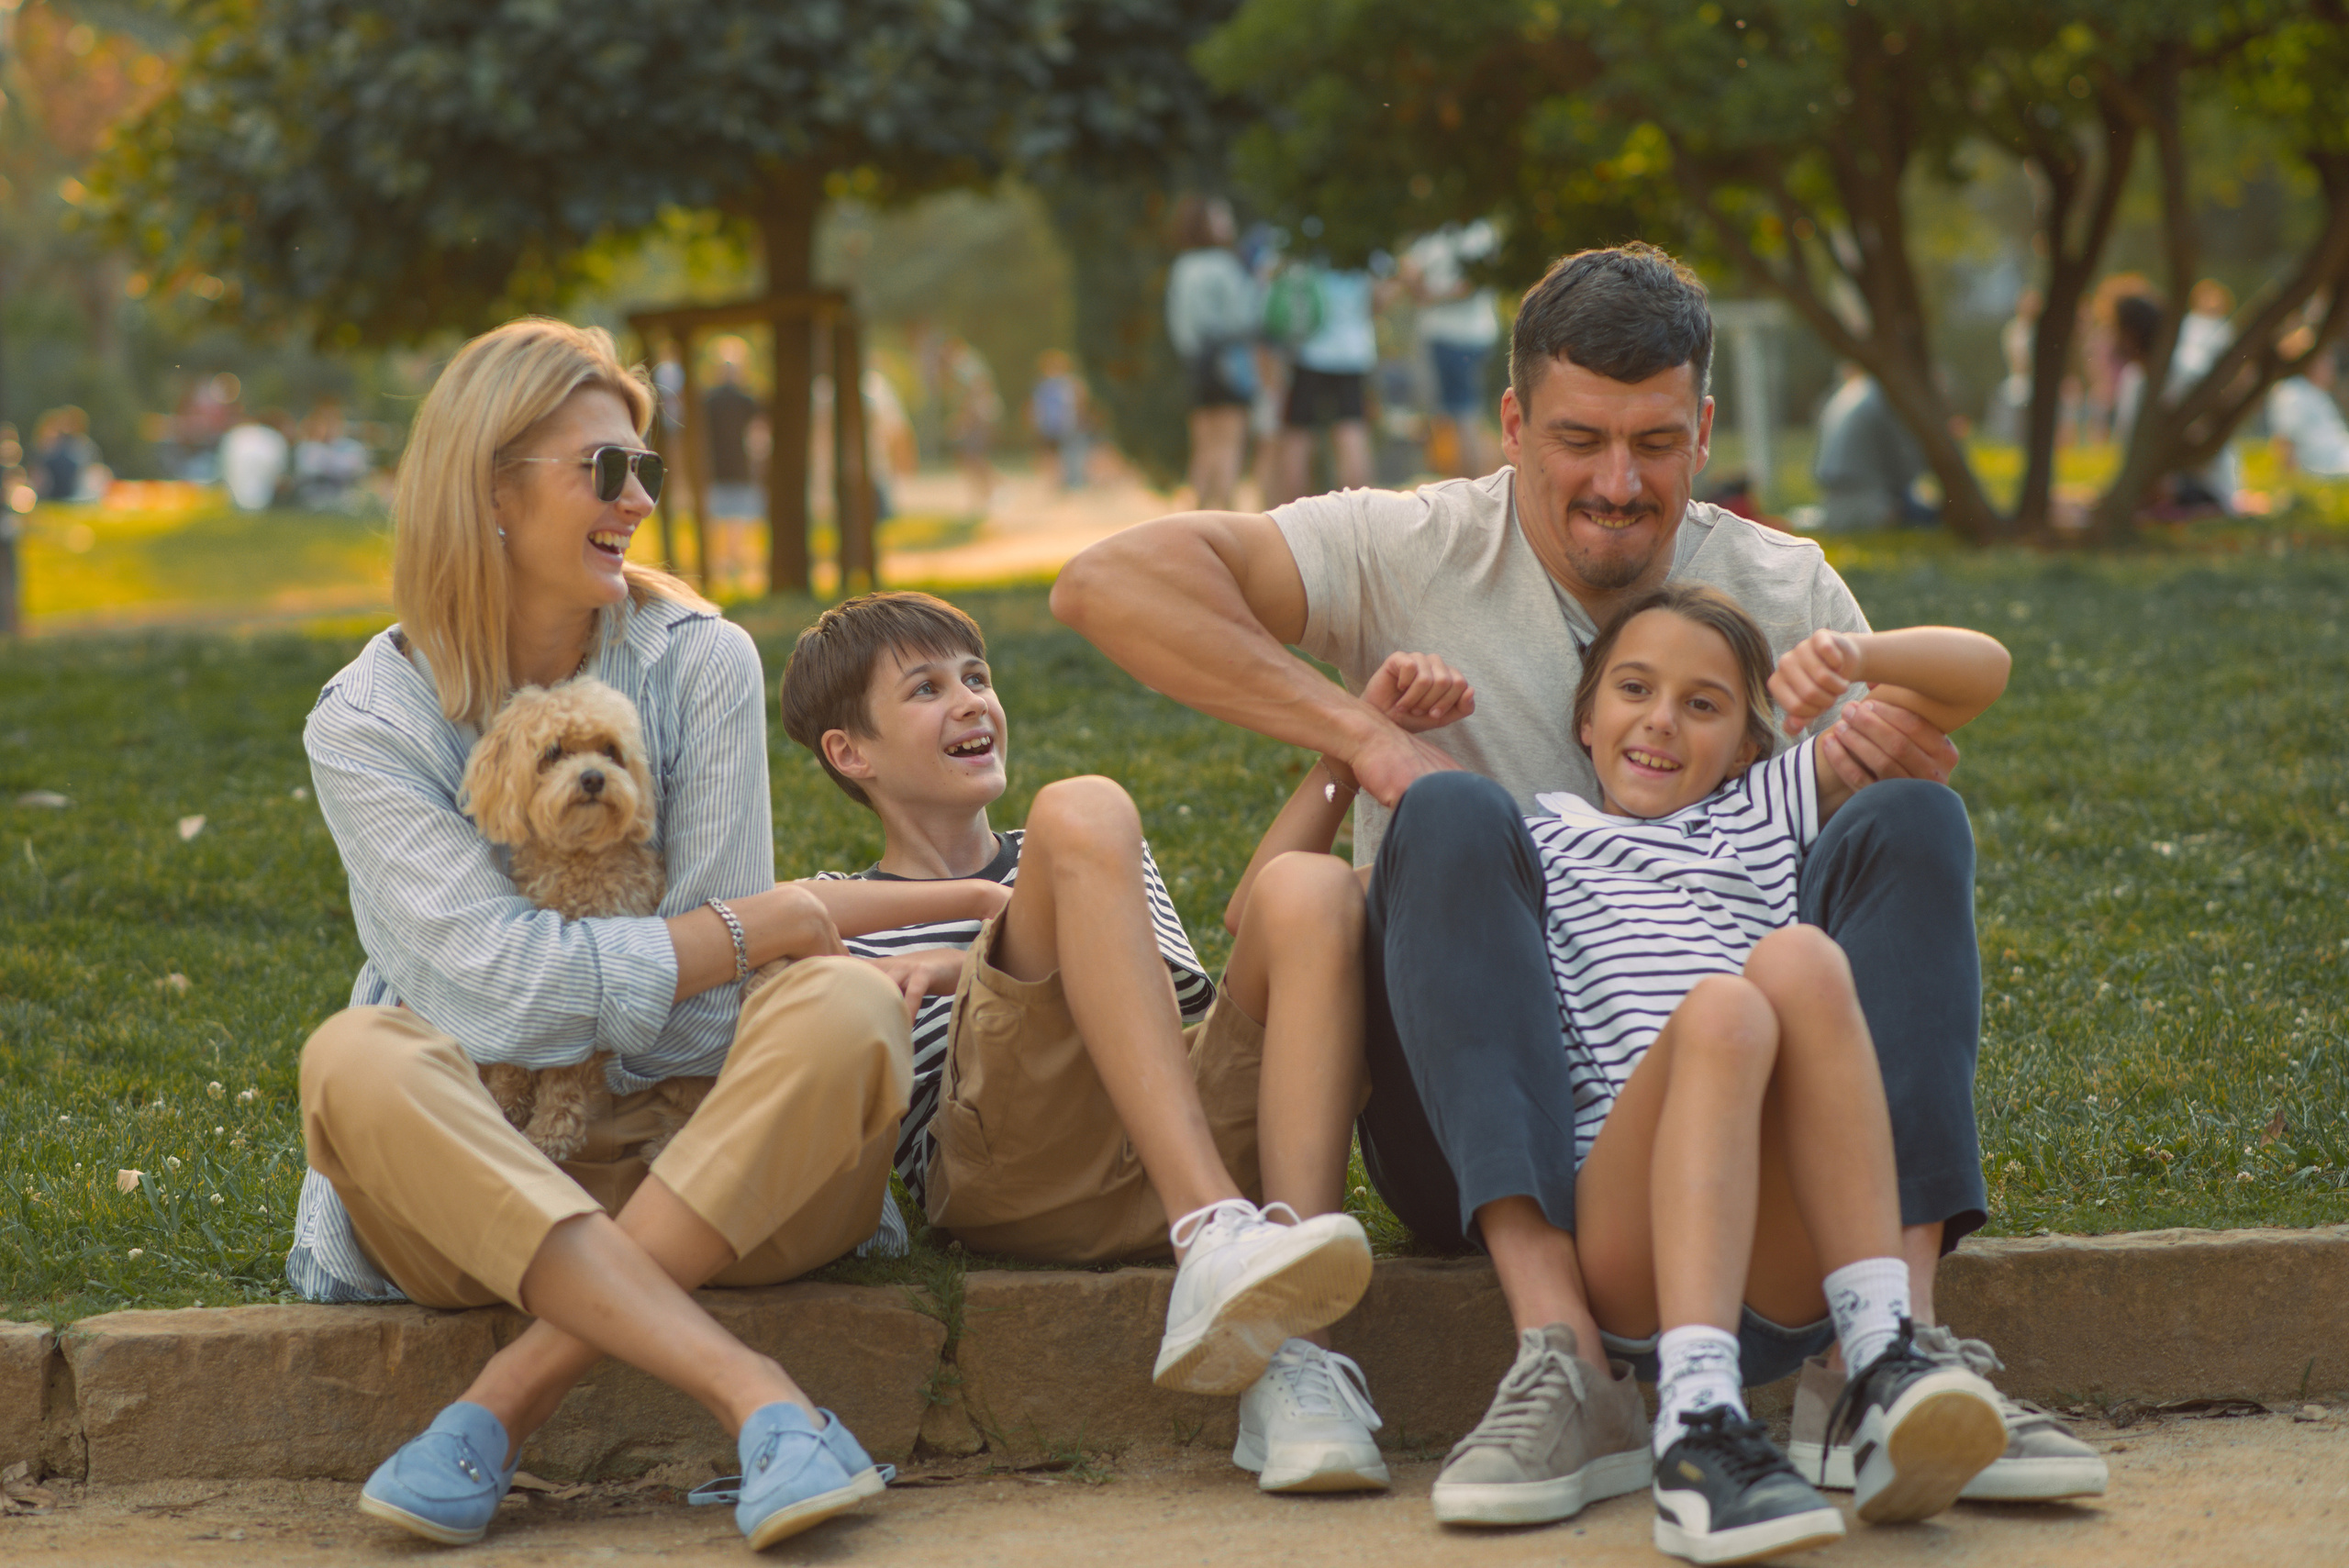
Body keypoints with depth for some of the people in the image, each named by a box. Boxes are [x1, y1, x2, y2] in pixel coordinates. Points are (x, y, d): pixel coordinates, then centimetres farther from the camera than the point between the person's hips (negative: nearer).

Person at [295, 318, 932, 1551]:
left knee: (847, 1007, -27)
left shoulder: (700, 664, 0)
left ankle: (503, 1406, -34)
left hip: (701, 1160, 1)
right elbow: (500, 988, -17)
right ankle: (761, 1400, -45)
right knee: (353, 1063, -32)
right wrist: (771, 924, -14)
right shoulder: (367, 722, -4)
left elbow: (703, 1006, -3)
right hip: (474, 1168, -1)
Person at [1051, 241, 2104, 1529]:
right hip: (1471, 1119, -3)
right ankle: (1555, 1340, -46)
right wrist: (1363, 735, -20)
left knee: (1911, 824, -17)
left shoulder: (1788, 593, 11)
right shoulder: (1412, 556, 0)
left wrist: (1894, 765, -19)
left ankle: (1892, 1332, -35)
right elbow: (1107, 582, -14)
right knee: (1452, 815, -29)